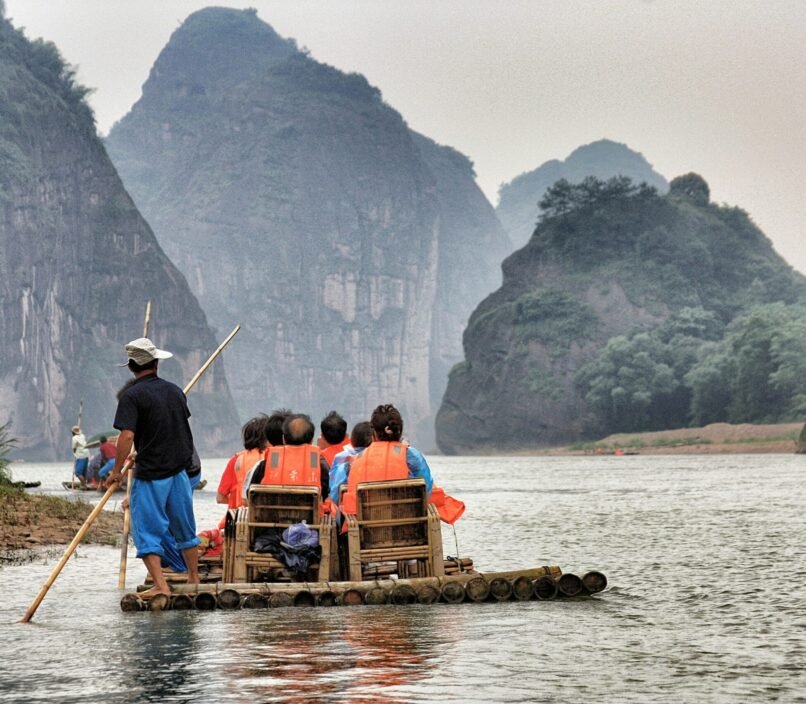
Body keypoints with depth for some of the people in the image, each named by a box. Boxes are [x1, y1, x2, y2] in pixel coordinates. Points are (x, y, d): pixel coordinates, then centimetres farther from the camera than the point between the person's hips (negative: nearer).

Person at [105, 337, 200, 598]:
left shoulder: (132, 395, -12)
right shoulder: (175, 390, 8)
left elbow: (127, 435, -22)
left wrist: (116, 471, -12)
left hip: (151, 473, -6)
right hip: (179, 469, 6)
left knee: (147, 531, -1)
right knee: (185, 528, 18)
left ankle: (160, 585, -10)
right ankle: (194, 579, 28)